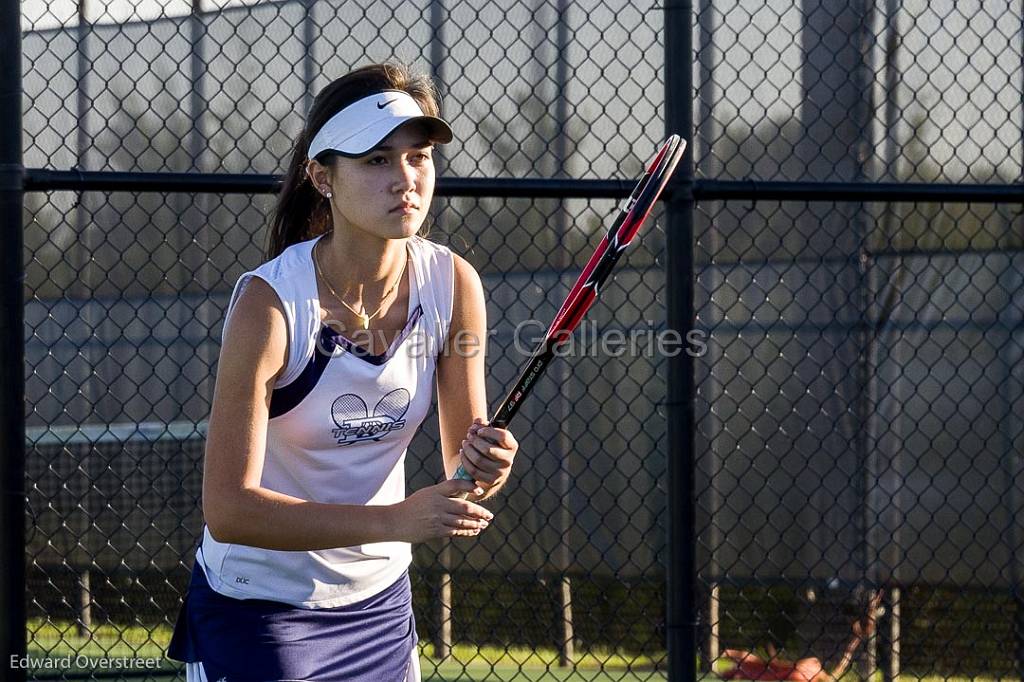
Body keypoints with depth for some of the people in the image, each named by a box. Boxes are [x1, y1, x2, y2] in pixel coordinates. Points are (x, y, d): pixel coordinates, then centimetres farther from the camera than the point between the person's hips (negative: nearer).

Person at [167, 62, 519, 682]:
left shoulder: (453, 284, -10)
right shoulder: (271, 302, -24)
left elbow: (461, 460, -2)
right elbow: (228, 508, -27)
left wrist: (483, 467, -26)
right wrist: (393, 521, -36)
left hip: (381, 605, 5)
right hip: (257, 613, -5)